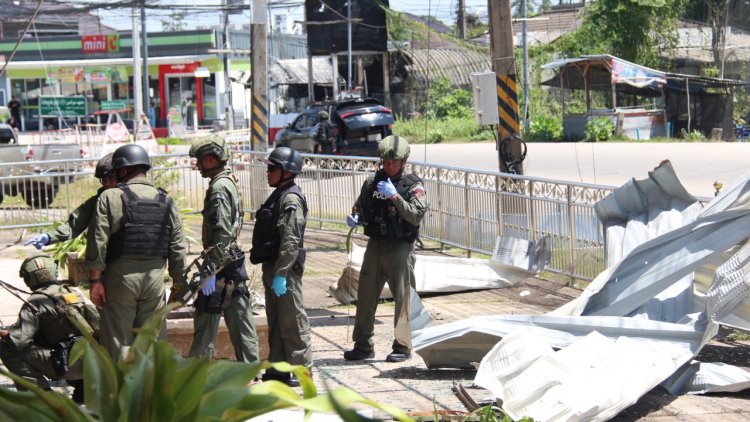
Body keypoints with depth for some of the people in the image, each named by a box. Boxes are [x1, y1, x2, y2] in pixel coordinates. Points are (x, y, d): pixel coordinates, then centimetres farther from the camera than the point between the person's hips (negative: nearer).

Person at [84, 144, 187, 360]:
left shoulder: (110, 198, -5)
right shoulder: (166, 202, 8)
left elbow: (98, 243, -10)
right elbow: (177, 249, 8)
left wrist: (95, 280, -6)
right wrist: (179, 284, 15)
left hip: (120, 276, -4)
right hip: (155, 276, 4)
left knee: (118, 338, 2)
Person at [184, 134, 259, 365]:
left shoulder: (219, 188, -16)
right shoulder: (230, 183, 15)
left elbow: (222, 233, -23)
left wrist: (210, 271, -24)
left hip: (222, 264, -10)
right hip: (234, 261, 10)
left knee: (205, 320, -4)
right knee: (239, 319, 11)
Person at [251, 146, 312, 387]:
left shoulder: (291, 198, -16)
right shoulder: (279, 195, 17)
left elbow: (291, 240, -23)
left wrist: (281, 273, -25)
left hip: (286, 270, -10)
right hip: (273, 267, 10)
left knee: (293, 321, -4)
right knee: (275, 321, 14)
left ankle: (301, 369, 1)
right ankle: (278, 368, 21)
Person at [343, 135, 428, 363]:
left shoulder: (413, 186, -5)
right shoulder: (372, 182, 8)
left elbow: (416, 216, -17)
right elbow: (361, 208, 20)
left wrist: (394, 196, -23)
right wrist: (354, 218, -2)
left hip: (400, 248, -5)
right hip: (375, 245, 5)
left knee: (403, 298, -1)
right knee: (365, 296, 7)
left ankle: (403, 346, 8)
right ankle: (363, 345, 16)